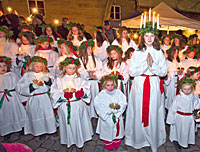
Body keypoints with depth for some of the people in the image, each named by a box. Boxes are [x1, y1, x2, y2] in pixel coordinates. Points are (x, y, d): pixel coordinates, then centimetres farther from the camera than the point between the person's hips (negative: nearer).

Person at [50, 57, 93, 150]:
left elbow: (85, 90, -5)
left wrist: (76, 91, -22)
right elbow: (54, 92, -5)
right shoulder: (59, 80, -1)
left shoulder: (79, 79, -1)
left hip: (78, 105, 1)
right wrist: (63, 94, -21)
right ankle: (69, 141, 37)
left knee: (78, 122, 12)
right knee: (68, 123, 13)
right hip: (65, 106, 0)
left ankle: (79, 140, 36)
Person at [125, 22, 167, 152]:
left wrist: (152, 65, -14)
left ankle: (154, 140, 29)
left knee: (153, 112, 7)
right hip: (139, 85, -1)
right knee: (139, 111, 6)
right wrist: (145, 64, -16)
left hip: (154, 85, 1)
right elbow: (132, 72, -6)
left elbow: (163, 72, 2)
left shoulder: (159, 53, 6)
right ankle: (138, 139, 28)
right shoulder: (137, 53, 2)